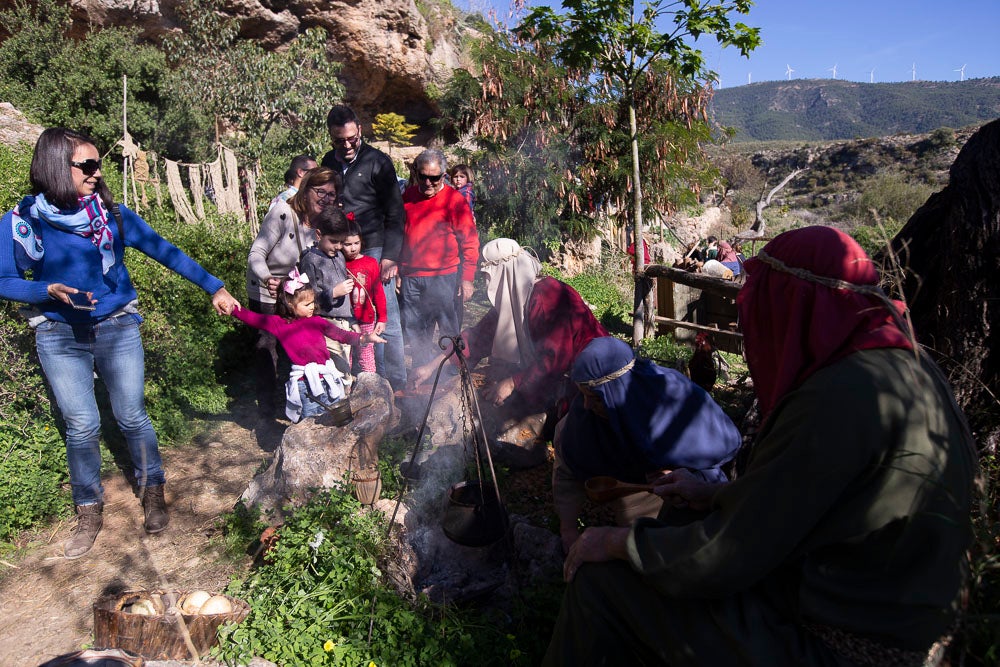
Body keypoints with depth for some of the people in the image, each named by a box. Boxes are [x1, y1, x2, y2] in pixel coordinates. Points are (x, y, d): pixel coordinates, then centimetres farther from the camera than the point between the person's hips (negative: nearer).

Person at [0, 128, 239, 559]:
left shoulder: (111, 213, -5)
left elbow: (166, 252, -5)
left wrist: (213, 287, -9)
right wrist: (49, 290, -19)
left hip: (117, 328, 1)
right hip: (60, 336, 0)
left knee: (132, 417, 3)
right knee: (82, 425, 1)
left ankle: (153, 492, 24)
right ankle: (89, 512, 22)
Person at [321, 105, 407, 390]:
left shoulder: (377, 162, -1)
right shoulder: (328, 162, 14)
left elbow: (395, 214, -3)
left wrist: (390, 257, -10)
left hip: (374, 250, -4)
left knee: (385, 321, -2)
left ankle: (396, 384, 8)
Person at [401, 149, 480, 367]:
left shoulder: (454, 199, -4)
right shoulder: (408, 196, 10)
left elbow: (470, 241, -4)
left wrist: (467, 279, -9)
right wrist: (397, 271, 17)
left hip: (444, 277, -4)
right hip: (411, 279, 5)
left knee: (451, 333, 3)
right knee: (416, 334, 11)